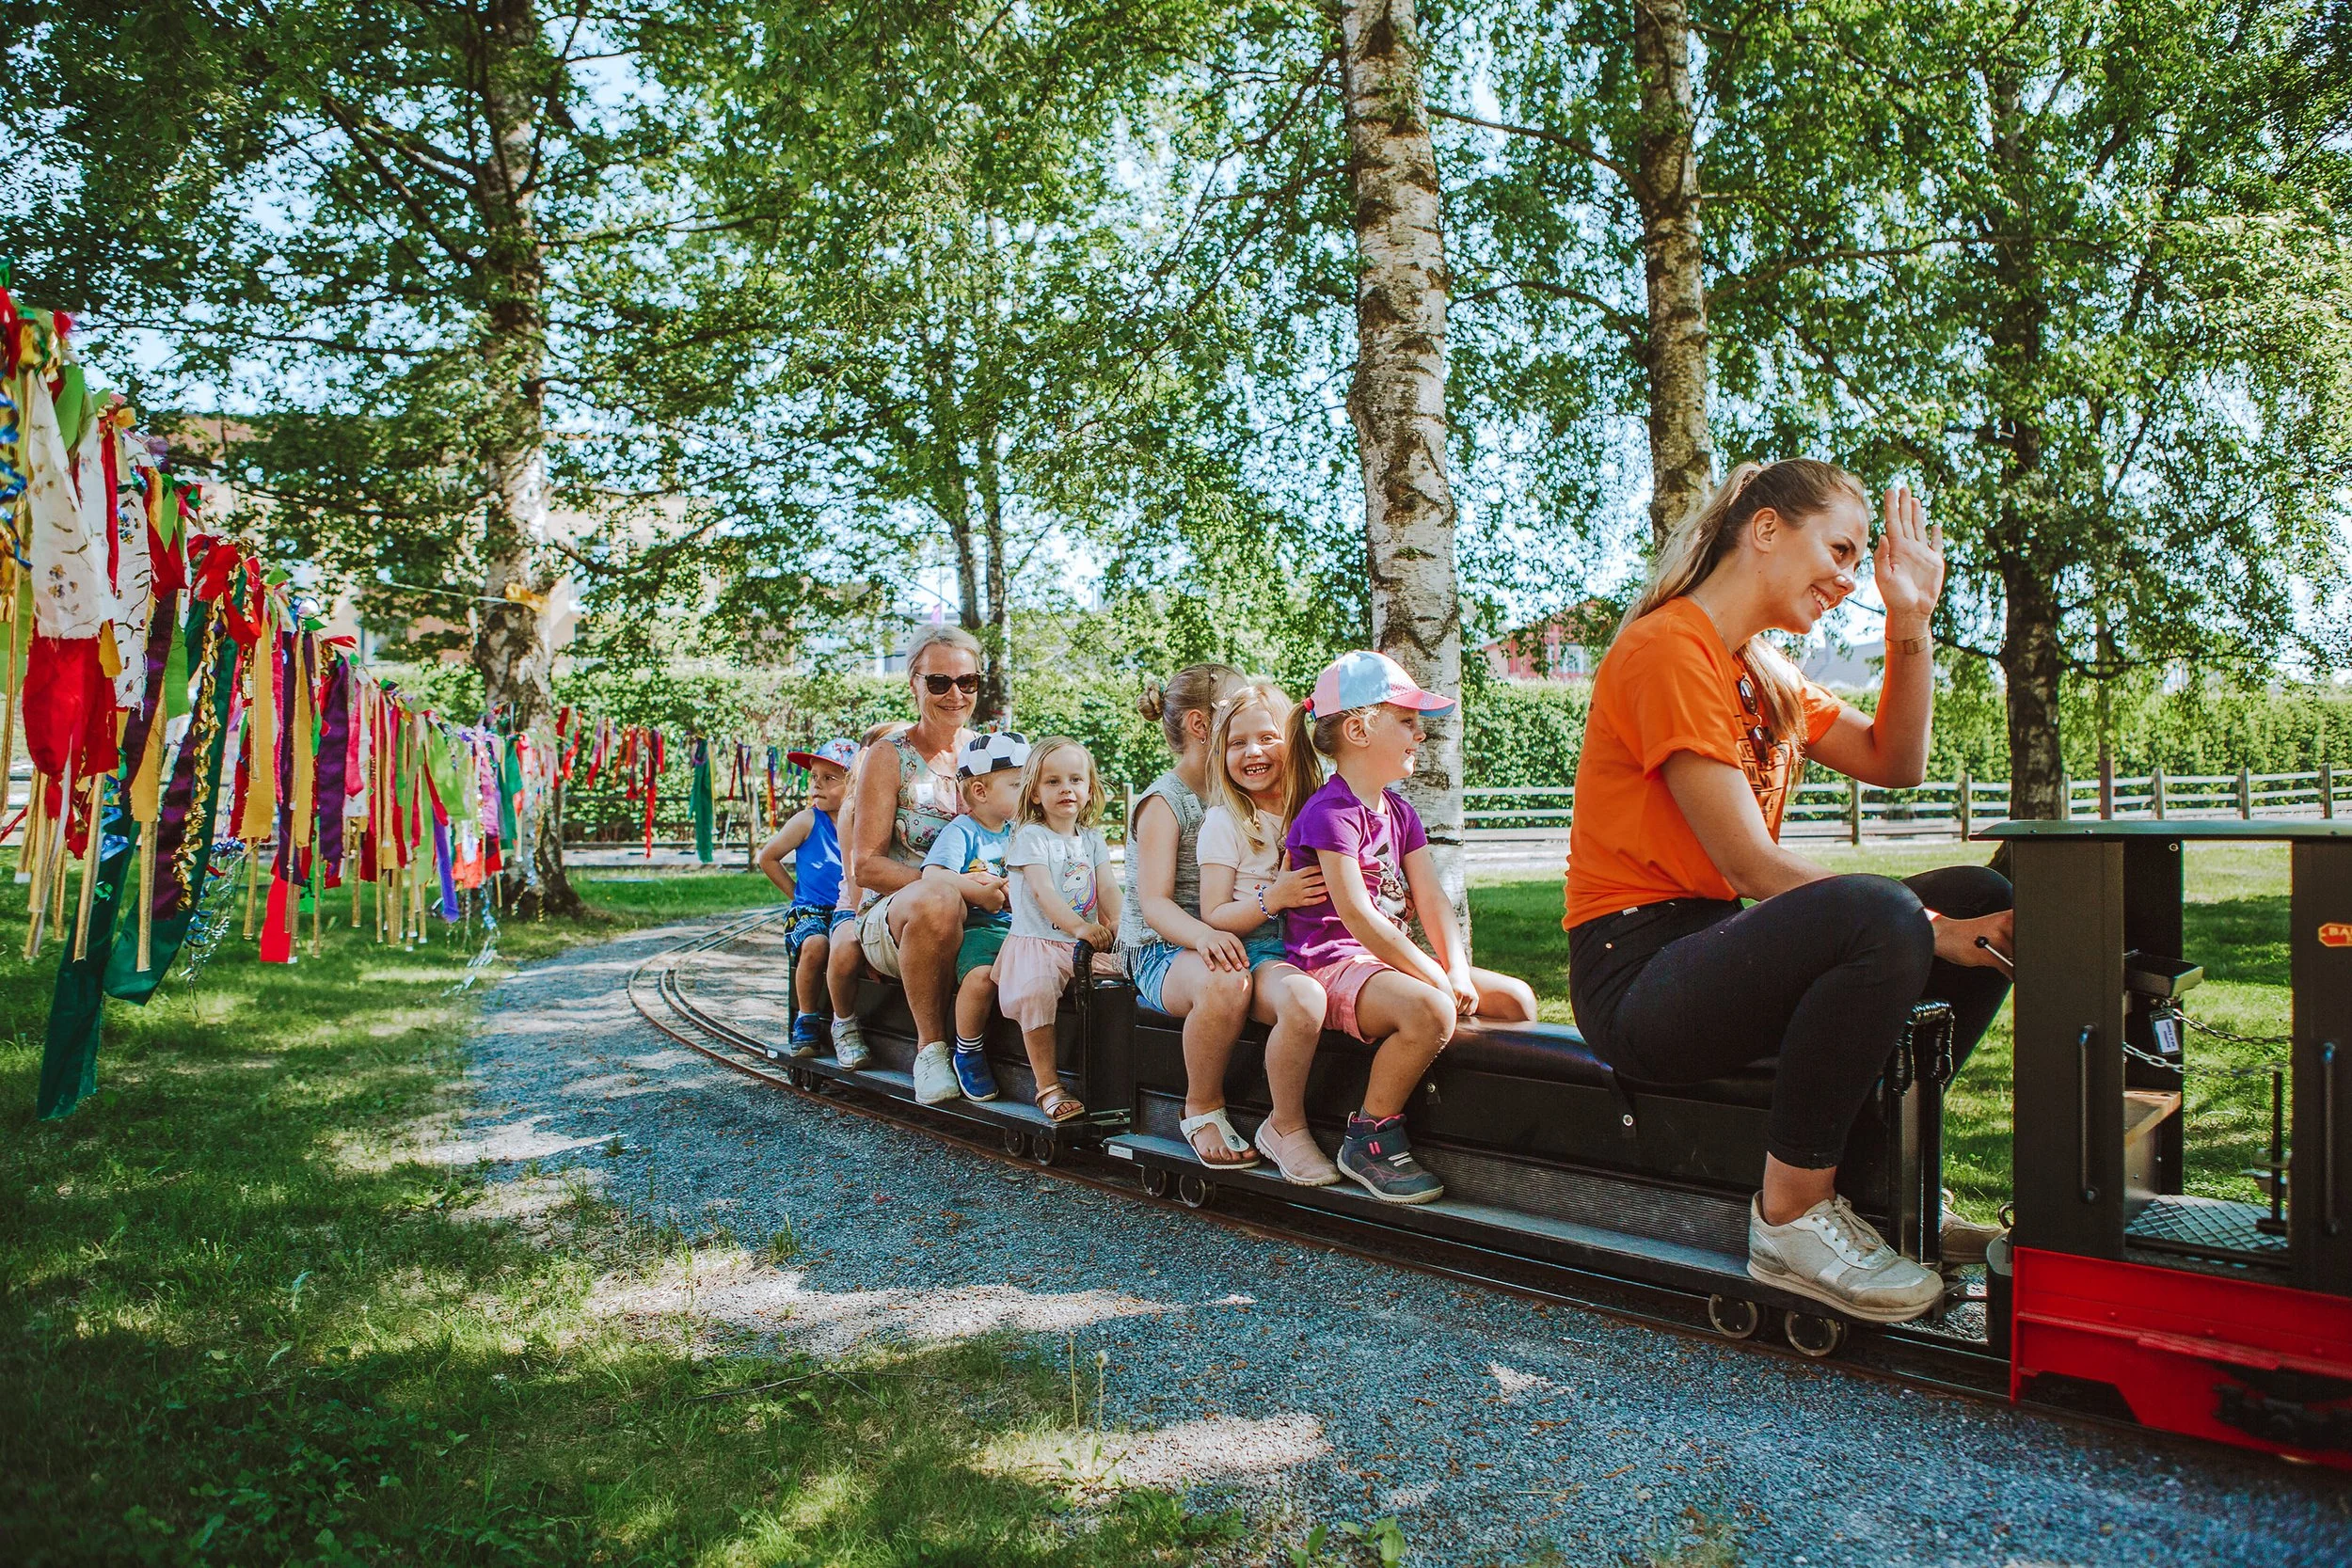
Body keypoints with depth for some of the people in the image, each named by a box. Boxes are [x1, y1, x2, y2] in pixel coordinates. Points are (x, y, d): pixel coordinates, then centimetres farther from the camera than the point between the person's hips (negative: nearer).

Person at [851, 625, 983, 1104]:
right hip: (891, 920, -3)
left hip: (977, 919, 4)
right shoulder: (891, 758, -1)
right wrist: (948, 883, -24)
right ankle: (930, 1046, -20)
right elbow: (868, 867, -8)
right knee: (937, 901, -39)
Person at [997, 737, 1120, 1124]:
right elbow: (1043, 892, -16)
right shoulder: (1031, 837, -3)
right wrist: (1079, 926, -30)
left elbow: (1107, 888, 8)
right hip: (1038, 941, -5)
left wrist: (1117, 923, -13)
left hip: (1085, 945, 6)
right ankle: (1047, 1085, -22)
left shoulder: (1092, 838, 16)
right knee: (1034, 990, -33)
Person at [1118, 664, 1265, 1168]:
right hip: (1163, 952, -7)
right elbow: (1155, 903, -16)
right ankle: (1202, 1109, -16)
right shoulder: (1164, 802, -6)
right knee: (1224, 983, -40)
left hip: (1223, 942, 7)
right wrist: (1202, 935, -36)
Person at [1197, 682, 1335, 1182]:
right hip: (1257, 954, -5)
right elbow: (1214, 918, -4)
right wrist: (1273, 898, -18)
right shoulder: (1224, 822, 0)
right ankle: (1286, 1127, -14)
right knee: (1303, 1001, -38)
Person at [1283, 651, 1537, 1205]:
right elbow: (1357, 915, -21)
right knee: (1431, 1011, -35)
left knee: (1515, 999, 0)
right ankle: (1369, 1138, -18)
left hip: (1388, 961, 9)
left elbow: (1431, 899, 6)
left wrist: (1460, 974, -10)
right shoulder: (1329, 811, -14)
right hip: (1332, 966, -9)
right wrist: (1438, 977, -20)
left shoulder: (1399, 811, 15)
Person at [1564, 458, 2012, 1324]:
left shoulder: (1764, 671, 17)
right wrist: (1928, 930, -17)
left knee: (1980, 901, 6)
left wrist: (1910, 622, 5)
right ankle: (1791, 1218, -17)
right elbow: (1753, 867, -19)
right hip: (1636, 973, -10)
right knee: (1881, 917, -32)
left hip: (1712, 944, 10)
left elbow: (1894, 763, 14)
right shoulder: (1668, 650, -14)